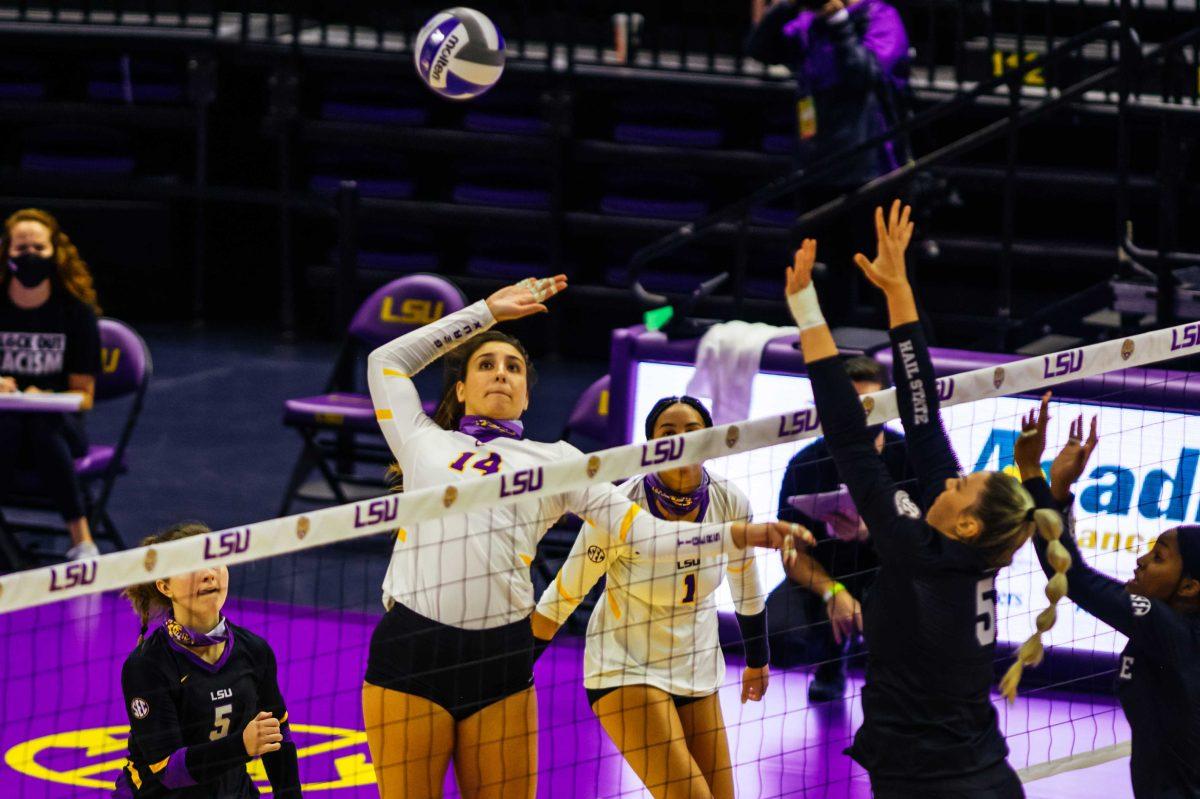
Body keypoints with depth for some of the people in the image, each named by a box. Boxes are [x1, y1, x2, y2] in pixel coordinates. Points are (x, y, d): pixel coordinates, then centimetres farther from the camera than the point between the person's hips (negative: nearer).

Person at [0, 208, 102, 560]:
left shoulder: (76, 311, 1)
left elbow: (83, 393, 2)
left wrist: (44, 399, -19)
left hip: (59, 427, 0)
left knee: (43, 424, -38)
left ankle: (81, 540, -34)